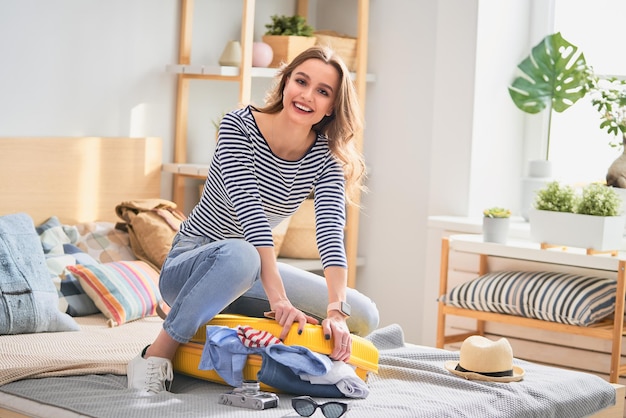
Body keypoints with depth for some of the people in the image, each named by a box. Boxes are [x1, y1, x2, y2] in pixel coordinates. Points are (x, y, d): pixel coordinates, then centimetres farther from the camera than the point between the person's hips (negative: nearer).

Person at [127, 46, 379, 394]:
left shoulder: (325, 157, -6)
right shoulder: (239, 126, -18)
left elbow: (331, 233, -19)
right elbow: (249, 211, -29)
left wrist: (336, 311, -35)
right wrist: (280, 300, -38)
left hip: (253, 272, 6)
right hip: (190, 266, -5)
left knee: (364, 316, -7)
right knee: (239, 254, -41)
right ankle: (157, 356, -26)